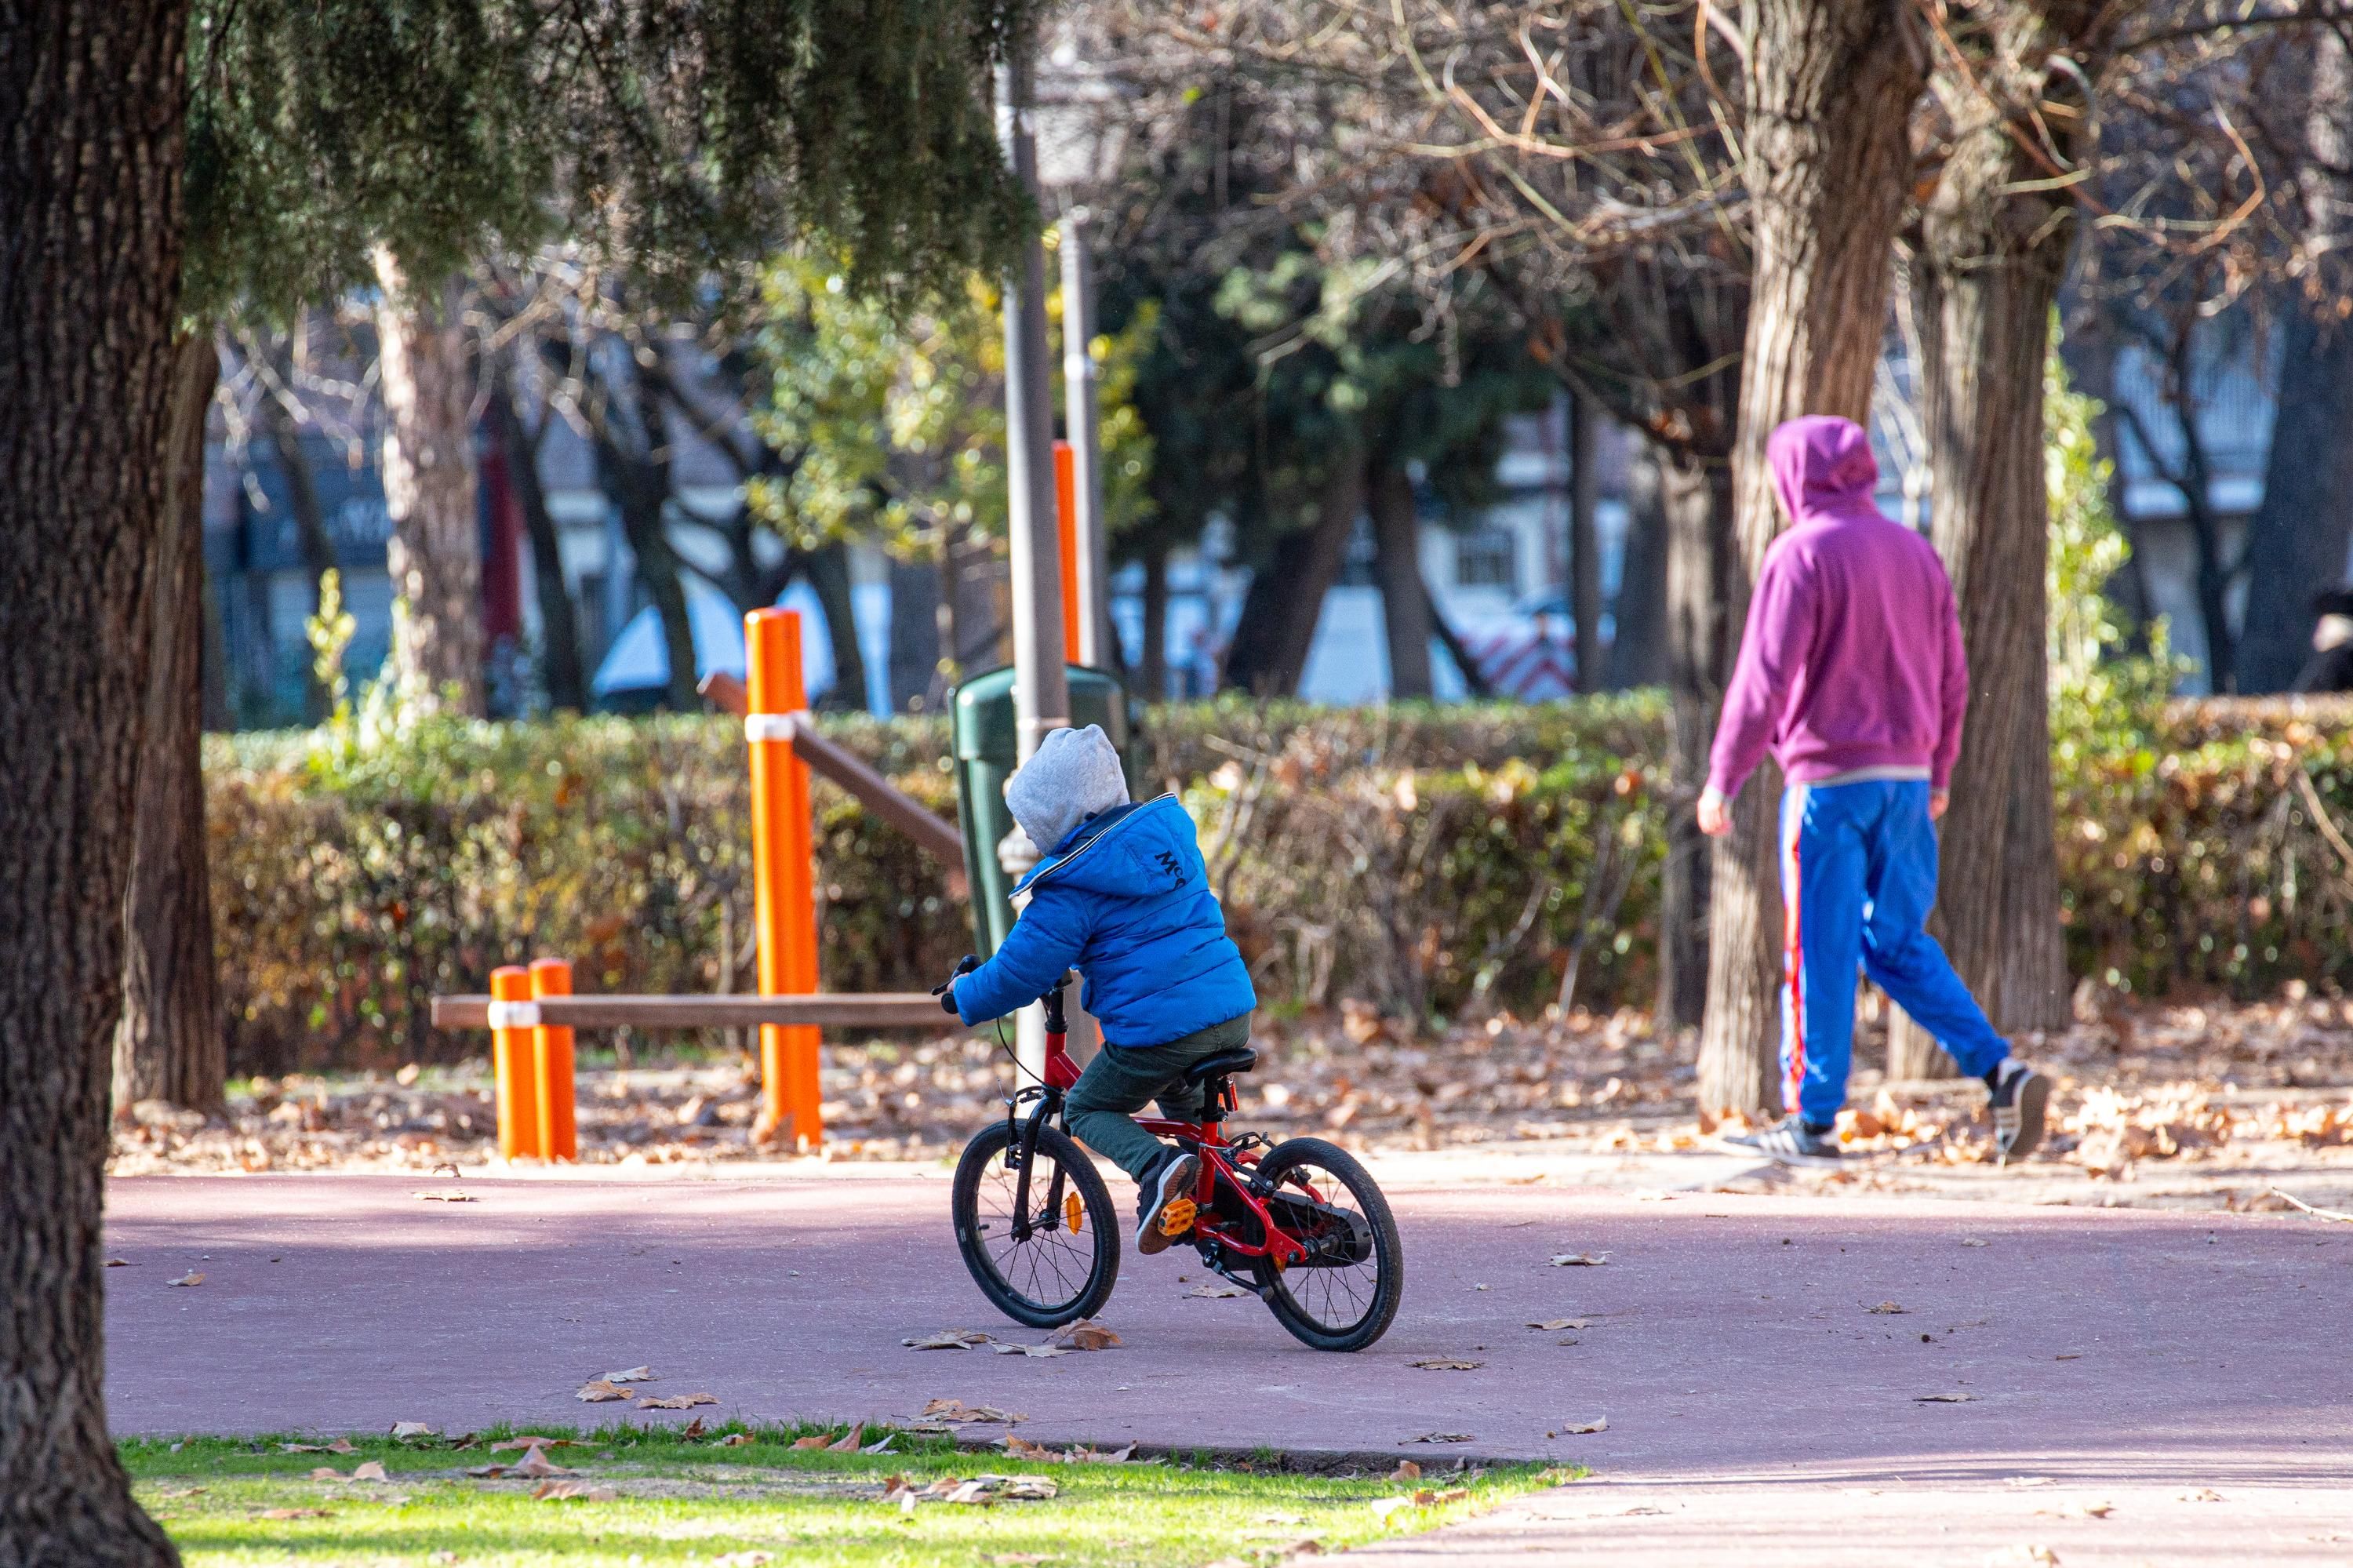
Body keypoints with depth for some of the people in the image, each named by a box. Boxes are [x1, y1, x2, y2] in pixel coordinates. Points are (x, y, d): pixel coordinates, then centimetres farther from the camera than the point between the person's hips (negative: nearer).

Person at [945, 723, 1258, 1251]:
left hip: (1158, 1027, -7)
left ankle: (1158, 1168, -14)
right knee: (1179, 1093, 37)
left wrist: (964, 997, 15)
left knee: (1088, 1110, 15)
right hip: (1234, 1014, 7)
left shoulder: (1069, 889, -10)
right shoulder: (1169, 831, 12)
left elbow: (1021, 969, -5)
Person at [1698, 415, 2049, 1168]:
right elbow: (1951, 677, 16)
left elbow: (1765, 678, -14)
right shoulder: (1915, 553, 12)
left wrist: (1723, 779, -9)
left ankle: (1813, 1119, 3)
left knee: (1820, 951, 0)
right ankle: (2001, 1069, -3)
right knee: (1900, 944, 13)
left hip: (1829, 778, -6)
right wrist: (1937, 776, 25)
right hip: (1906, 777, 6)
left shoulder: (1801, 554, -9)